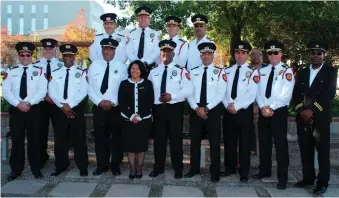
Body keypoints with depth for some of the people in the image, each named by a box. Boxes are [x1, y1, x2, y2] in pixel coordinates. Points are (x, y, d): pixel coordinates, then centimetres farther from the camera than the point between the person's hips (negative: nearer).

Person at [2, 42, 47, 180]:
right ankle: (15, 170, 16)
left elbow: (42, 91, -5)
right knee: (16, 140, 5)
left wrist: (29, 103, -15)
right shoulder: (11, 71, 9)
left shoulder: (39, 71, 4)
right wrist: (18, 104, -13)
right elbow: (5, 91, 0)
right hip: (16, 109, 1)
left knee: (34, 140, 4)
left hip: (34, 109, -1)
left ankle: (36, 169, 14)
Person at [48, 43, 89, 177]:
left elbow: (83, 92, -7)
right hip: (59, 110, 2)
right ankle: (61, 166, 21)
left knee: (79, 139, 2)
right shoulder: (55, 73, 9)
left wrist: (70, 104, -16)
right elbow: (51, 92, 0)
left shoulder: (81, 73, 3)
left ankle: (83, 167, 10)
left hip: (76, 109, -2)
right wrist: (62, 106, -12)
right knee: (60, 139, 8)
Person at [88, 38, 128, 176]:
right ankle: (101, 165, 20)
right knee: (100, 137, 7)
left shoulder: (121, 67, 1)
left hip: (116, 108, -1)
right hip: (98, 107, 2)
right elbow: (90, 87, 2)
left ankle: (115, 165, 19)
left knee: (116, 137, 6)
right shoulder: (94, 66, 6)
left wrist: (112, 102, -13)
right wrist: (100, 102, -10)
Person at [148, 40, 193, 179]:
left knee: (176, 139, 5)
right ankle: (158, 167, 22)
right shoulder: (153, 71, 11)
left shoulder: (181, 71, -1)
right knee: (159, 139, 9)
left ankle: (178, 169, 17)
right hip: (158, 109, 3)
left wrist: (172, 96, -18)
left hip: (175, 108, -3)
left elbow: (188, 89, -9)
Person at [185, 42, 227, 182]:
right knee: (195, 141, 10)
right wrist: (196, 108, -12)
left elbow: (220, 94, -9)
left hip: (212, 111, -2)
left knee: (214, 142, 3)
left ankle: (215, 172, 14)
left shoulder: (220, 72, 0)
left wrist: (206, 108, -15)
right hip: (195, 110, 3)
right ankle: (194, 169, 24)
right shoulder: (193, 72, 8)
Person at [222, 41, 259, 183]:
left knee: (245, 143, 5)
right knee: (229, 141, 12)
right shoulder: (227, 71, 10)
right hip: (228, 111, 4)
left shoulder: (253, 72, -4)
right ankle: (230, 168, 27)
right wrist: (228, 105, -10)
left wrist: (236, 106, -17)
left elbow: (251, 95, -13)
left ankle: (244, 172, 16)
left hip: (244, 112, -4)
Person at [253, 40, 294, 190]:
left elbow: (285, 95, -14)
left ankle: (282, 178, 6)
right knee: (264, 142, 13)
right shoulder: (262, 71, 10)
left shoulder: (287, 71, -6)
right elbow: (258, 92, 5)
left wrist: (271, 108, -16)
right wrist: (263, 107, -9)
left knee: (281, 144, -1)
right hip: (263, 112, 5)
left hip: (279, 112, -5)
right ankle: (265, 170, 29)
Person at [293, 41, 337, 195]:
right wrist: (302, 110, -8)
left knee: (323, 151, 1)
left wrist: (312, 110, -16)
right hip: (303, 117, 4)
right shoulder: (302, 72, 15)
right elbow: (296, 94, 9)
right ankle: (308, 178, 21)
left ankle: (322, 182, 9)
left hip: (320, 117, -4)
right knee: (305, 150, 9)